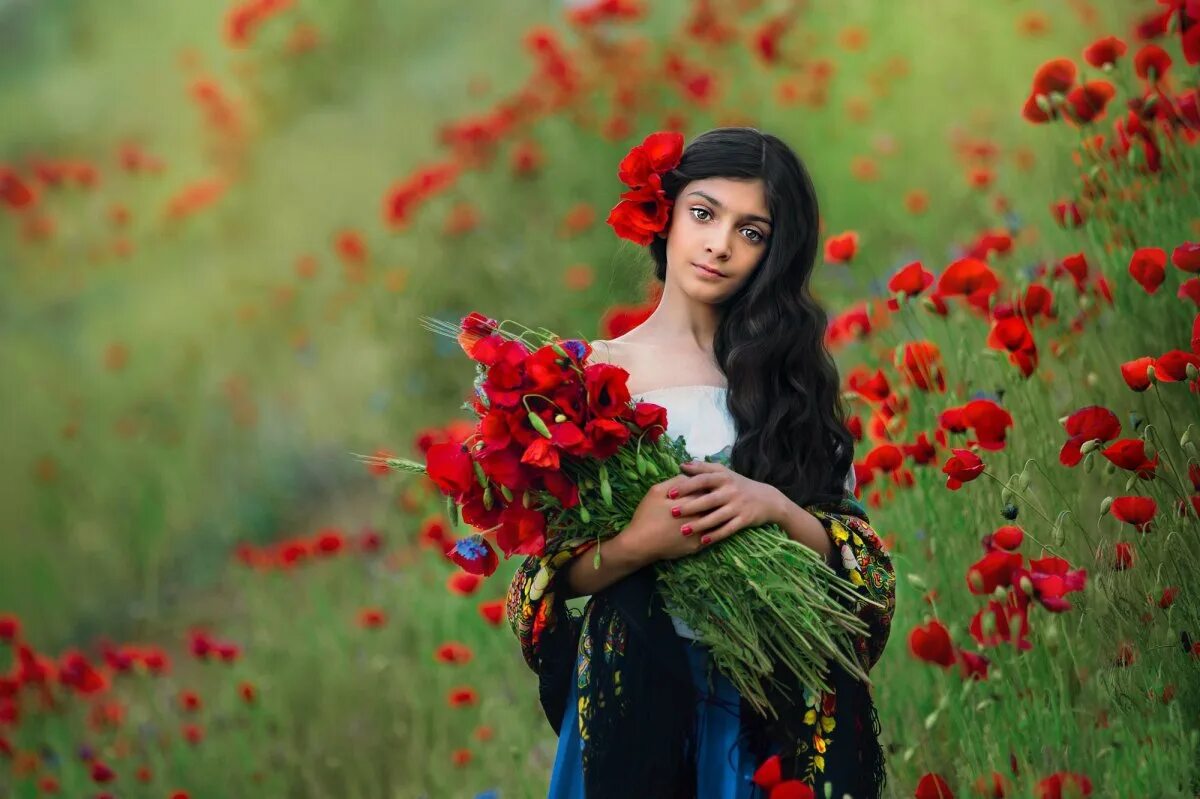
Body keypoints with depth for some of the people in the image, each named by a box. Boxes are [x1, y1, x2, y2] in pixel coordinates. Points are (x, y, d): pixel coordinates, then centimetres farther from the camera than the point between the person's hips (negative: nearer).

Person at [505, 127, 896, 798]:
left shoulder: (792, 374, 8)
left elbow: (866, 566, 0)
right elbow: (546, 577, -5)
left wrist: (777, 508, -20)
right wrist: (636, 545, -25)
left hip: (782, 706, 3)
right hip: (638, 688, -3)